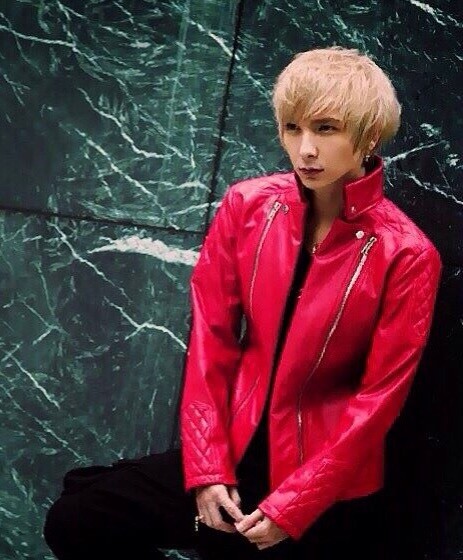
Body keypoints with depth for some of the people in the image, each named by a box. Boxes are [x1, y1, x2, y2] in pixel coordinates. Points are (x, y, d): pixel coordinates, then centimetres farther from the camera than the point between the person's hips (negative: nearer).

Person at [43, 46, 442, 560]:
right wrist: (207, 467, -8)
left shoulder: (405, 255, -16)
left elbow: (378, 398, -13)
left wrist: (290, 507, -15)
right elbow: (211, 335, -2)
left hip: (328, 483, -3)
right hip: (239, 448, 3)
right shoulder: (247, 206, -5)